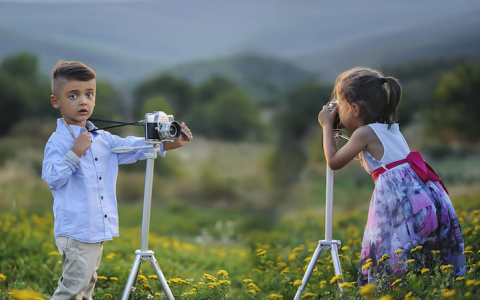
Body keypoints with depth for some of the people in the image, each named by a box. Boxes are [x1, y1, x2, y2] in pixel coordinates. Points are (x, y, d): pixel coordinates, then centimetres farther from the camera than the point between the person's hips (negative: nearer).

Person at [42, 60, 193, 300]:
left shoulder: (102, 139, 10)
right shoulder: (58, 142, -12)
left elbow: (132, 147, 12)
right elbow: (51, 177, -21)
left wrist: (169, 143, 3)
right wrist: (75, 153, -27)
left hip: (97, 229, 8)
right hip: (75, 231, -8)